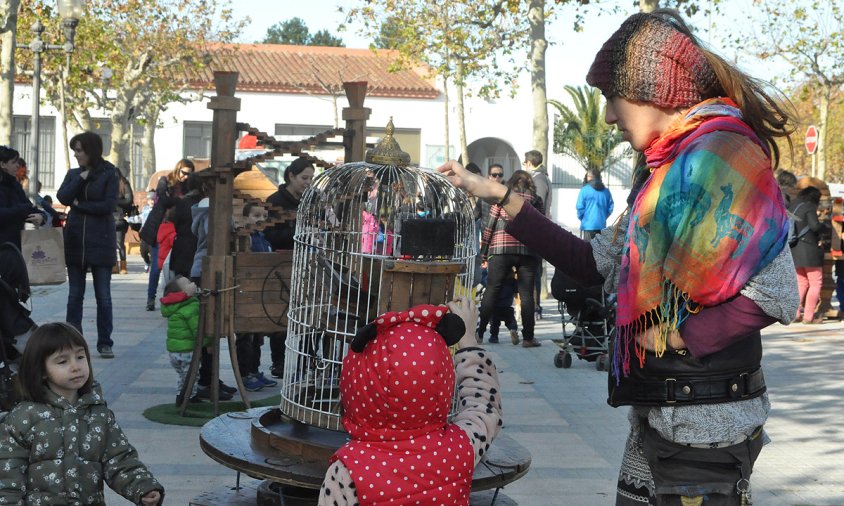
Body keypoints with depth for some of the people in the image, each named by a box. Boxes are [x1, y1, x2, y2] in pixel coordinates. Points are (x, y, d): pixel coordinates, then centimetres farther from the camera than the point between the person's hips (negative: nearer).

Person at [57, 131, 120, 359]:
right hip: (75, 240, 4)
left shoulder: (109, 174, -2)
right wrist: (81, 178, -12)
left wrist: (79, 205, -7)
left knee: (103, 295, 1)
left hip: (101, 240, -4)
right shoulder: (73, 174, 10)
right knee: (74, 295, 6)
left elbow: (109, 205, -12)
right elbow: (62, 197, -5)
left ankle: (105, 343, 7)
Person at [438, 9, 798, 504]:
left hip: (705, 422, -9)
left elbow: (775, 294, -22)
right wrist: (501, 198, 13)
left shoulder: (722, 152, -15)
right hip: (655, 412, 9)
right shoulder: (664, 169, 13)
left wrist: (672, 339, -15)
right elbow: (594, 264, 14)